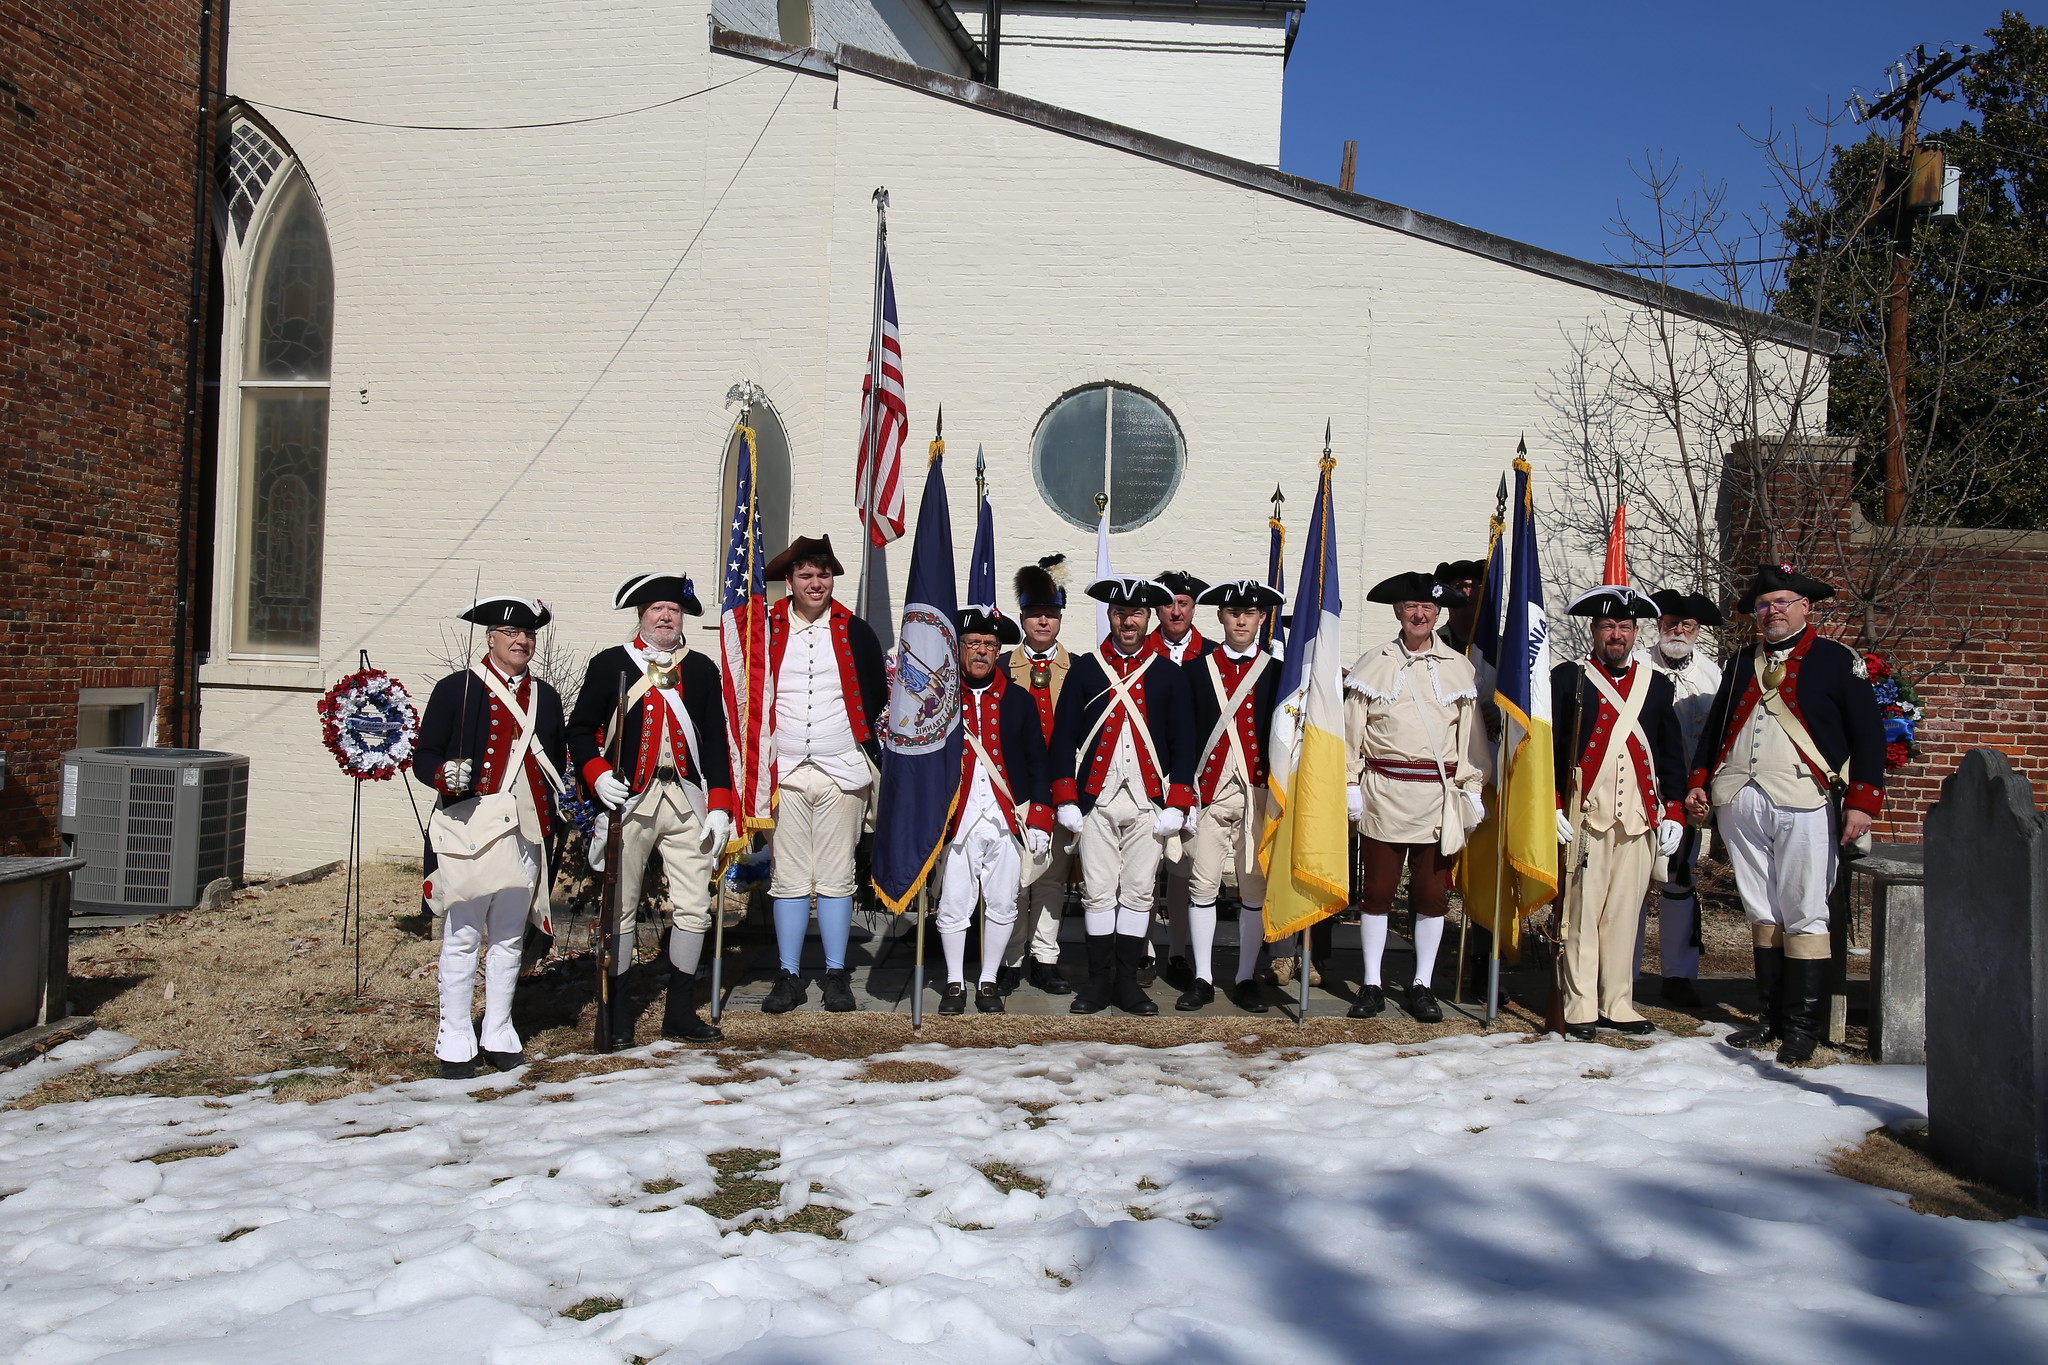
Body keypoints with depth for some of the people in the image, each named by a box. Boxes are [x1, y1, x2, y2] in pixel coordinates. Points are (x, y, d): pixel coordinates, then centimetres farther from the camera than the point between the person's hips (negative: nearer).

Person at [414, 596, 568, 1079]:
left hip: (525, 835, 5)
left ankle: (499, 1035, 22)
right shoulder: (455, 689, 0)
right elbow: (423, 756, -2)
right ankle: (455, 1040, 11)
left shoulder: (546, 697, 14)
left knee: (508, 939, 12)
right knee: (462, 939, 1)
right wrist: (445, 776, -23)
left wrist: (555, 818, 11)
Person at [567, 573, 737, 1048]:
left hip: (687, 799, 2)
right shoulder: (609, 664, 5)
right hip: (629, 799, -2)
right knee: (620, 906, 3)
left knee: (694, 906, 2)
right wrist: (597, 776, -12)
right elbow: (580, 730, 5)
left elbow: (715, 742, 9)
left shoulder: (702, 669, 11)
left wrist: (720, 806, 2)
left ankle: (680, 1012, 14)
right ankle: (617, 1013, 15)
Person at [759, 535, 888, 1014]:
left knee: (836, 878, 3)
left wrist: (880, 763, 8)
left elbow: (878, 700, 12)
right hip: (785, 774, 0)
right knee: (789, 879, 3)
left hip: (842, 775, 0)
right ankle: (789, 977, 12)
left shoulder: (855, 632, 6)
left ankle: (836, 975, 12)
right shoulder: (767, 630, 5)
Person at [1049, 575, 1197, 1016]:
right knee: (1098, 892, 2)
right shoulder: (1085, 668, 6)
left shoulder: (1168, 673, 8)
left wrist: (1177, 805, -2)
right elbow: (1063, 736, 5)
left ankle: (1126, 980, 13)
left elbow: (1183, 742, 7)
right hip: (1095, 801, 0)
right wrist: (1065, 800, -3)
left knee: (1138, 892, 4)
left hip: (1148, 803, 1)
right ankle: (1099, 980, 11)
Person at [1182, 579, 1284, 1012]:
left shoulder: (1277, 672, 8)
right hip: (1209, 792, 0)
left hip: (1259, 793, 0)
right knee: (1202, 884, 2)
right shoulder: (1195, 670, 8)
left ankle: (1246, 979, 14)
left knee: (1256, 887, 3)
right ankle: (1202, 978, 12)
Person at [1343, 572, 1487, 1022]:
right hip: (1383, 794, -1)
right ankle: (1372, 984, 15)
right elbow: (1351, 730, 3)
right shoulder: (1373, 663, 3)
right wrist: (1350, 786, -1)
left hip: (1440, 797, 1)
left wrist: (1471, 790, 4)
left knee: (1433, 894, 7)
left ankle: (1422, 985, 19)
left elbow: (1469, 733, 8)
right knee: (1376, 891, 4)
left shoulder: (1458, 667, 7)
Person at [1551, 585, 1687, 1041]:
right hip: (1585, 814, -3)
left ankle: (1618, 1005, 15)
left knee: (1625, 911, 6)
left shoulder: (1657, 685, 15)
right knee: (1582, 909, -2)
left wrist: (1673, 813, 9)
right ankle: (1580, 1008, 5)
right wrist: (1552, 808, -7)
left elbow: (1672, 756, 16)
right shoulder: (1567, 678, 4)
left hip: (1639, 816, 3)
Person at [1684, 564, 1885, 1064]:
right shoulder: (1742, 661, 19)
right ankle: (1770, 1018, 17)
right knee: (1762, 914, 9)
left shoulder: (1837, 660, 4)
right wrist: (1698, 781, 12)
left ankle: (1802, 1027, 4)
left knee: (1804, 916, -2)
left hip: (1803, 803, -4)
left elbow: (1868, 733, 1)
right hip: (1740, 802, 5)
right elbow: (1714, 725, 22)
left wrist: (1862, 801, -7)